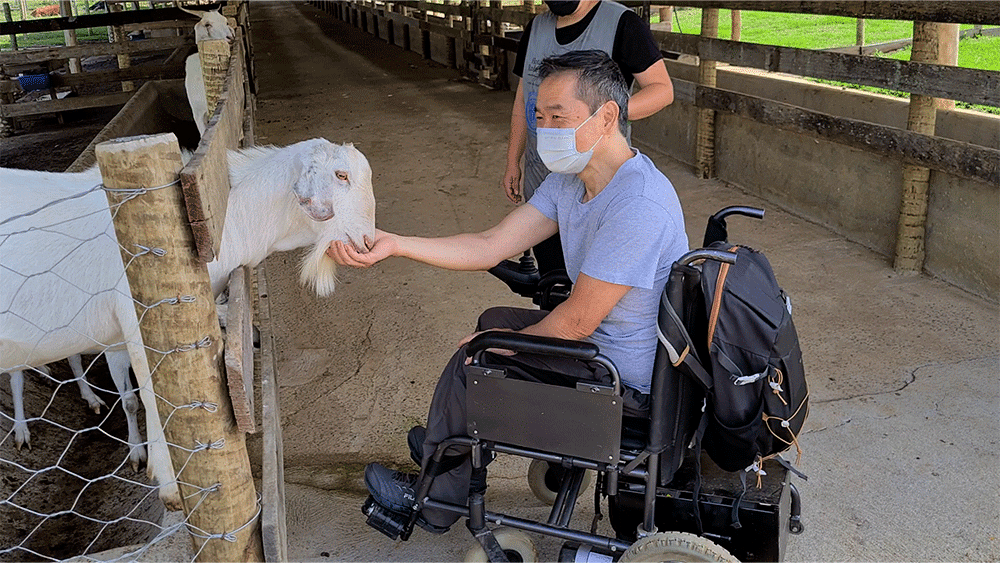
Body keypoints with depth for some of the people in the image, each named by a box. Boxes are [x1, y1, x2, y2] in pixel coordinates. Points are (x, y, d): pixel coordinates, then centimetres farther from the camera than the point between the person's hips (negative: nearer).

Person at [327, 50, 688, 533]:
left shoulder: (637, 205, -31)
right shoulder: (571, 178, -1)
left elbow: (576, 322, -26)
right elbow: (489, 247, -3)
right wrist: (392, 244, -13)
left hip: (626, 379, -9)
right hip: (604, 339, 9)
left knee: (470, 364, -4)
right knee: (493, 320, 21)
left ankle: (432, 502, 22)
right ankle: (451, 445, 43)